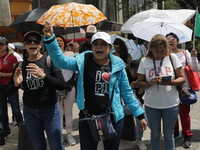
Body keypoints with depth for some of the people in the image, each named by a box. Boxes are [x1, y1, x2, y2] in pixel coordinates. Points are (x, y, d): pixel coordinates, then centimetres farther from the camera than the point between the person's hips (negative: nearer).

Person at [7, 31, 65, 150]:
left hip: (50, 110, -3)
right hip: (30, 112, 3)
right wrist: (16, 84, -18)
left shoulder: (49, 61, -8)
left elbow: (62, 85, -17)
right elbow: (10, 92, 4)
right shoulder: (20, 65, 0)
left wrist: (43, 75, -31)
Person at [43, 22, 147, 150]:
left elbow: (127, 93, 4)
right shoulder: (83, 61, -3)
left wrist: (140, 114, 4)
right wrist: (50, 38, -27)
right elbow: (61, 61, -16)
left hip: (114, 118, 1)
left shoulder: (117, 65, -2)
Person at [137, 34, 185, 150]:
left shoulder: (172, 57, -2)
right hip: (151, 105, 1)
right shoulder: (144, 61, -1)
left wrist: (171, 82, -21)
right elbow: (139, 83, -1)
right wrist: (151, 83, -21)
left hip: (171, 105, 0)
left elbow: (182, 78, -1)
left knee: (168, 135, 15)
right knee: (155, 134, 17)